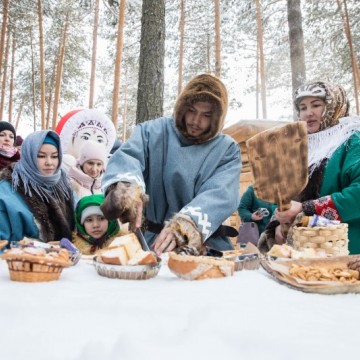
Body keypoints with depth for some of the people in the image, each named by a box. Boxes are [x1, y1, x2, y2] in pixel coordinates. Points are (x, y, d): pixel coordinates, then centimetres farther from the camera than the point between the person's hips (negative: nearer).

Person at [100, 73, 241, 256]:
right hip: (153, 241, 1)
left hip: (208, 246, 0)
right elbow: (127, 156, -13)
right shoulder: (154, 131, 6)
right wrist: (127, 188, -37)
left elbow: (221, 194, -12)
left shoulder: (227, 149, 5)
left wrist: (185, 225, -31)